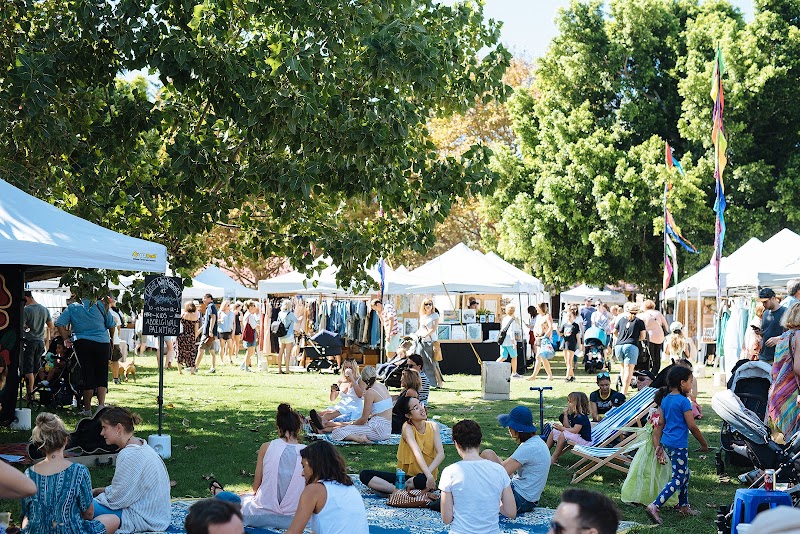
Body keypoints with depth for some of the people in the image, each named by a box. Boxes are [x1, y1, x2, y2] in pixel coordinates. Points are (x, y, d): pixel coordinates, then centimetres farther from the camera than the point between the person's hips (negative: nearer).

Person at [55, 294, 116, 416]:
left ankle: (87, 409, 10)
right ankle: (101, 405, -6)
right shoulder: (100, 305, 3)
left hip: (82, 344, 0)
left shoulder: (72, 308, 4)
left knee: (87, 376, 6)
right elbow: (111, 325, 5)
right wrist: (112, 340, 19)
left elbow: (59, 324, -4)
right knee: (102, 375, 8)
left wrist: (65, 339, 4)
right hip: (102, 343, 0)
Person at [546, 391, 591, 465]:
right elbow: (567, 427, 8)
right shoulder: (573, 415, 9)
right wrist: (565, 415, 0)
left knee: (563, 434, -31)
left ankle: (554, 458, -25)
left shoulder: (581, 417, -21)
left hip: (584, 440, -11)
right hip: (575, 437, 11)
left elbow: (575, 431, -26)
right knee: (553, 432, 9)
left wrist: (562, 428, -19)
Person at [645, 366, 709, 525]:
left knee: (685, 474, 21)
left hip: (667, 443, 8)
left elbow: (660, 424, 12)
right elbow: (692, 426, -14)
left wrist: (658, 446, 17)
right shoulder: (684, 402, -16)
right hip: (679, 446, -8)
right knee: (678, 479, -4)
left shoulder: (665, 399, 8)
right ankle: (655, 506, -15)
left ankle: (684, 506, 29)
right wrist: (704, 444, -2)